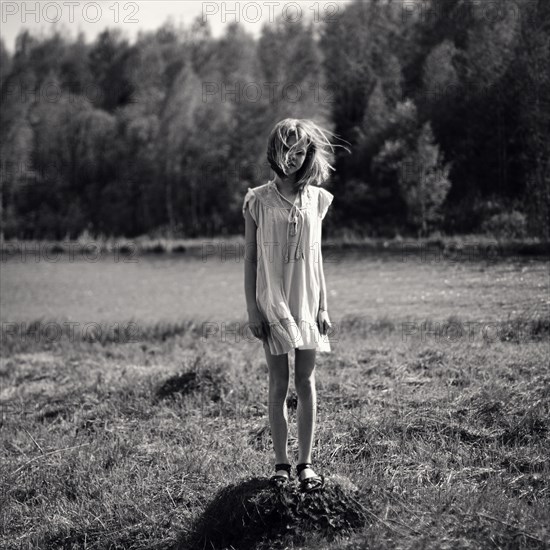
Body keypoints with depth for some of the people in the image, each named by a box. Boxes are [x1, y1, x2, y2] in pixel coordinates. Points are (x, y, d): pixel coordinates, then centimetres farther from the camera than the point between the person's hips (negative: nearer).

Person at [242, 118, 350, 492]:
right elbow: (250, 258, 1)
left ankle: (306, 463, 9)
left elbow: (317, 256, 10)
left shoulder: (316, 199, 6)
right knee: (279, 385, 1)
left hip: (307, 302, 2)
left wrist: (323, 307, 6)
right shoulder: (258, 201, -1)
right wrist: (252, 309, -4)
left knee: (306, 383, 2)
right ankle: (282, 463, 11)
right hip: (272, 303, -2)